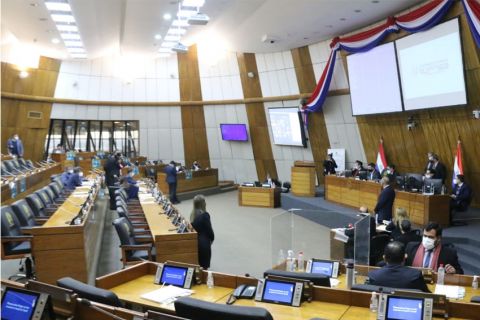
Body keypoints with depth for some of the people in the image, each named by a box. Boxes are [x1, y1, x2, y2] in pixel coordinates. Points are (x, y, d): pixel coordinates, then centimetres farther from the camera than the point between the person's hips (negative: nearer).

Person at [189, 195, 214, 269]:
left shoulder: (192, 214, 2)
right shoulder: (204, 215, -19)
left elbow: (192, 227, 7)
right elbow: (209, 229, -13)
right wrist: (212, 238, 6)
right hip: (204, 242, -7)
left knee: (196, 265, 18)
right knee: (204, 266, 4)